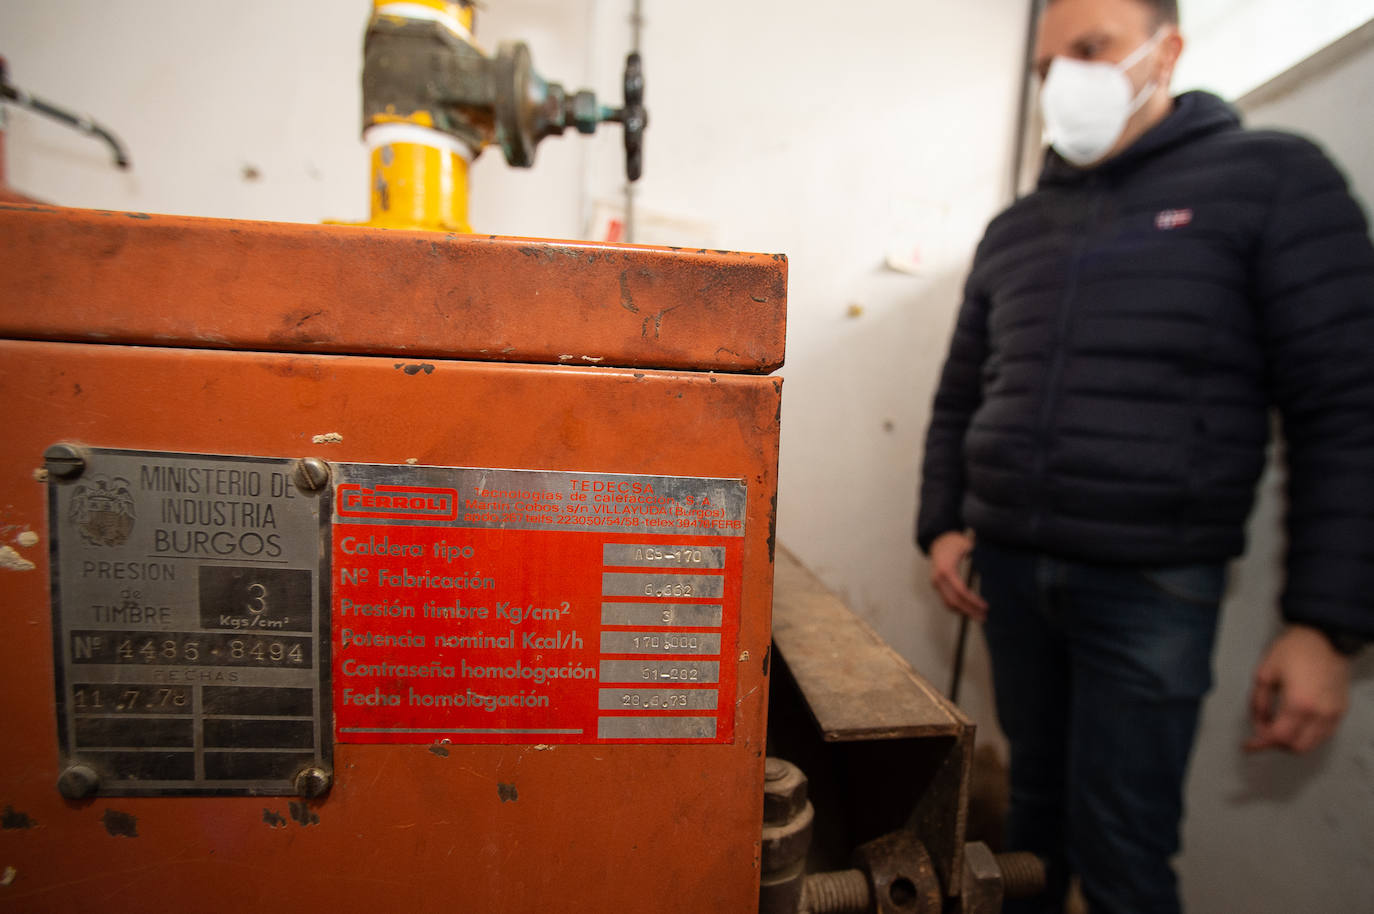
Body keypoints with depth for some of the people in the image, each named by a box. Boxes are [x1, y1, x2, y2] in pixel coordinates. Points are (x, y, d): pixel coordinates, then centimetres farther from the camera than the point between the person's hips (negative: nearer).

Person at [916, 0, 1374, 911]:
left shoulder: (1272, 178, 1)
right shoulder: (1013, 230, 12)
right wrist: (943, 525, 4)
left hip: (1151, 586, -3)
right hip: (1009, 569, 4)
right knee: (1037, 795, 16)